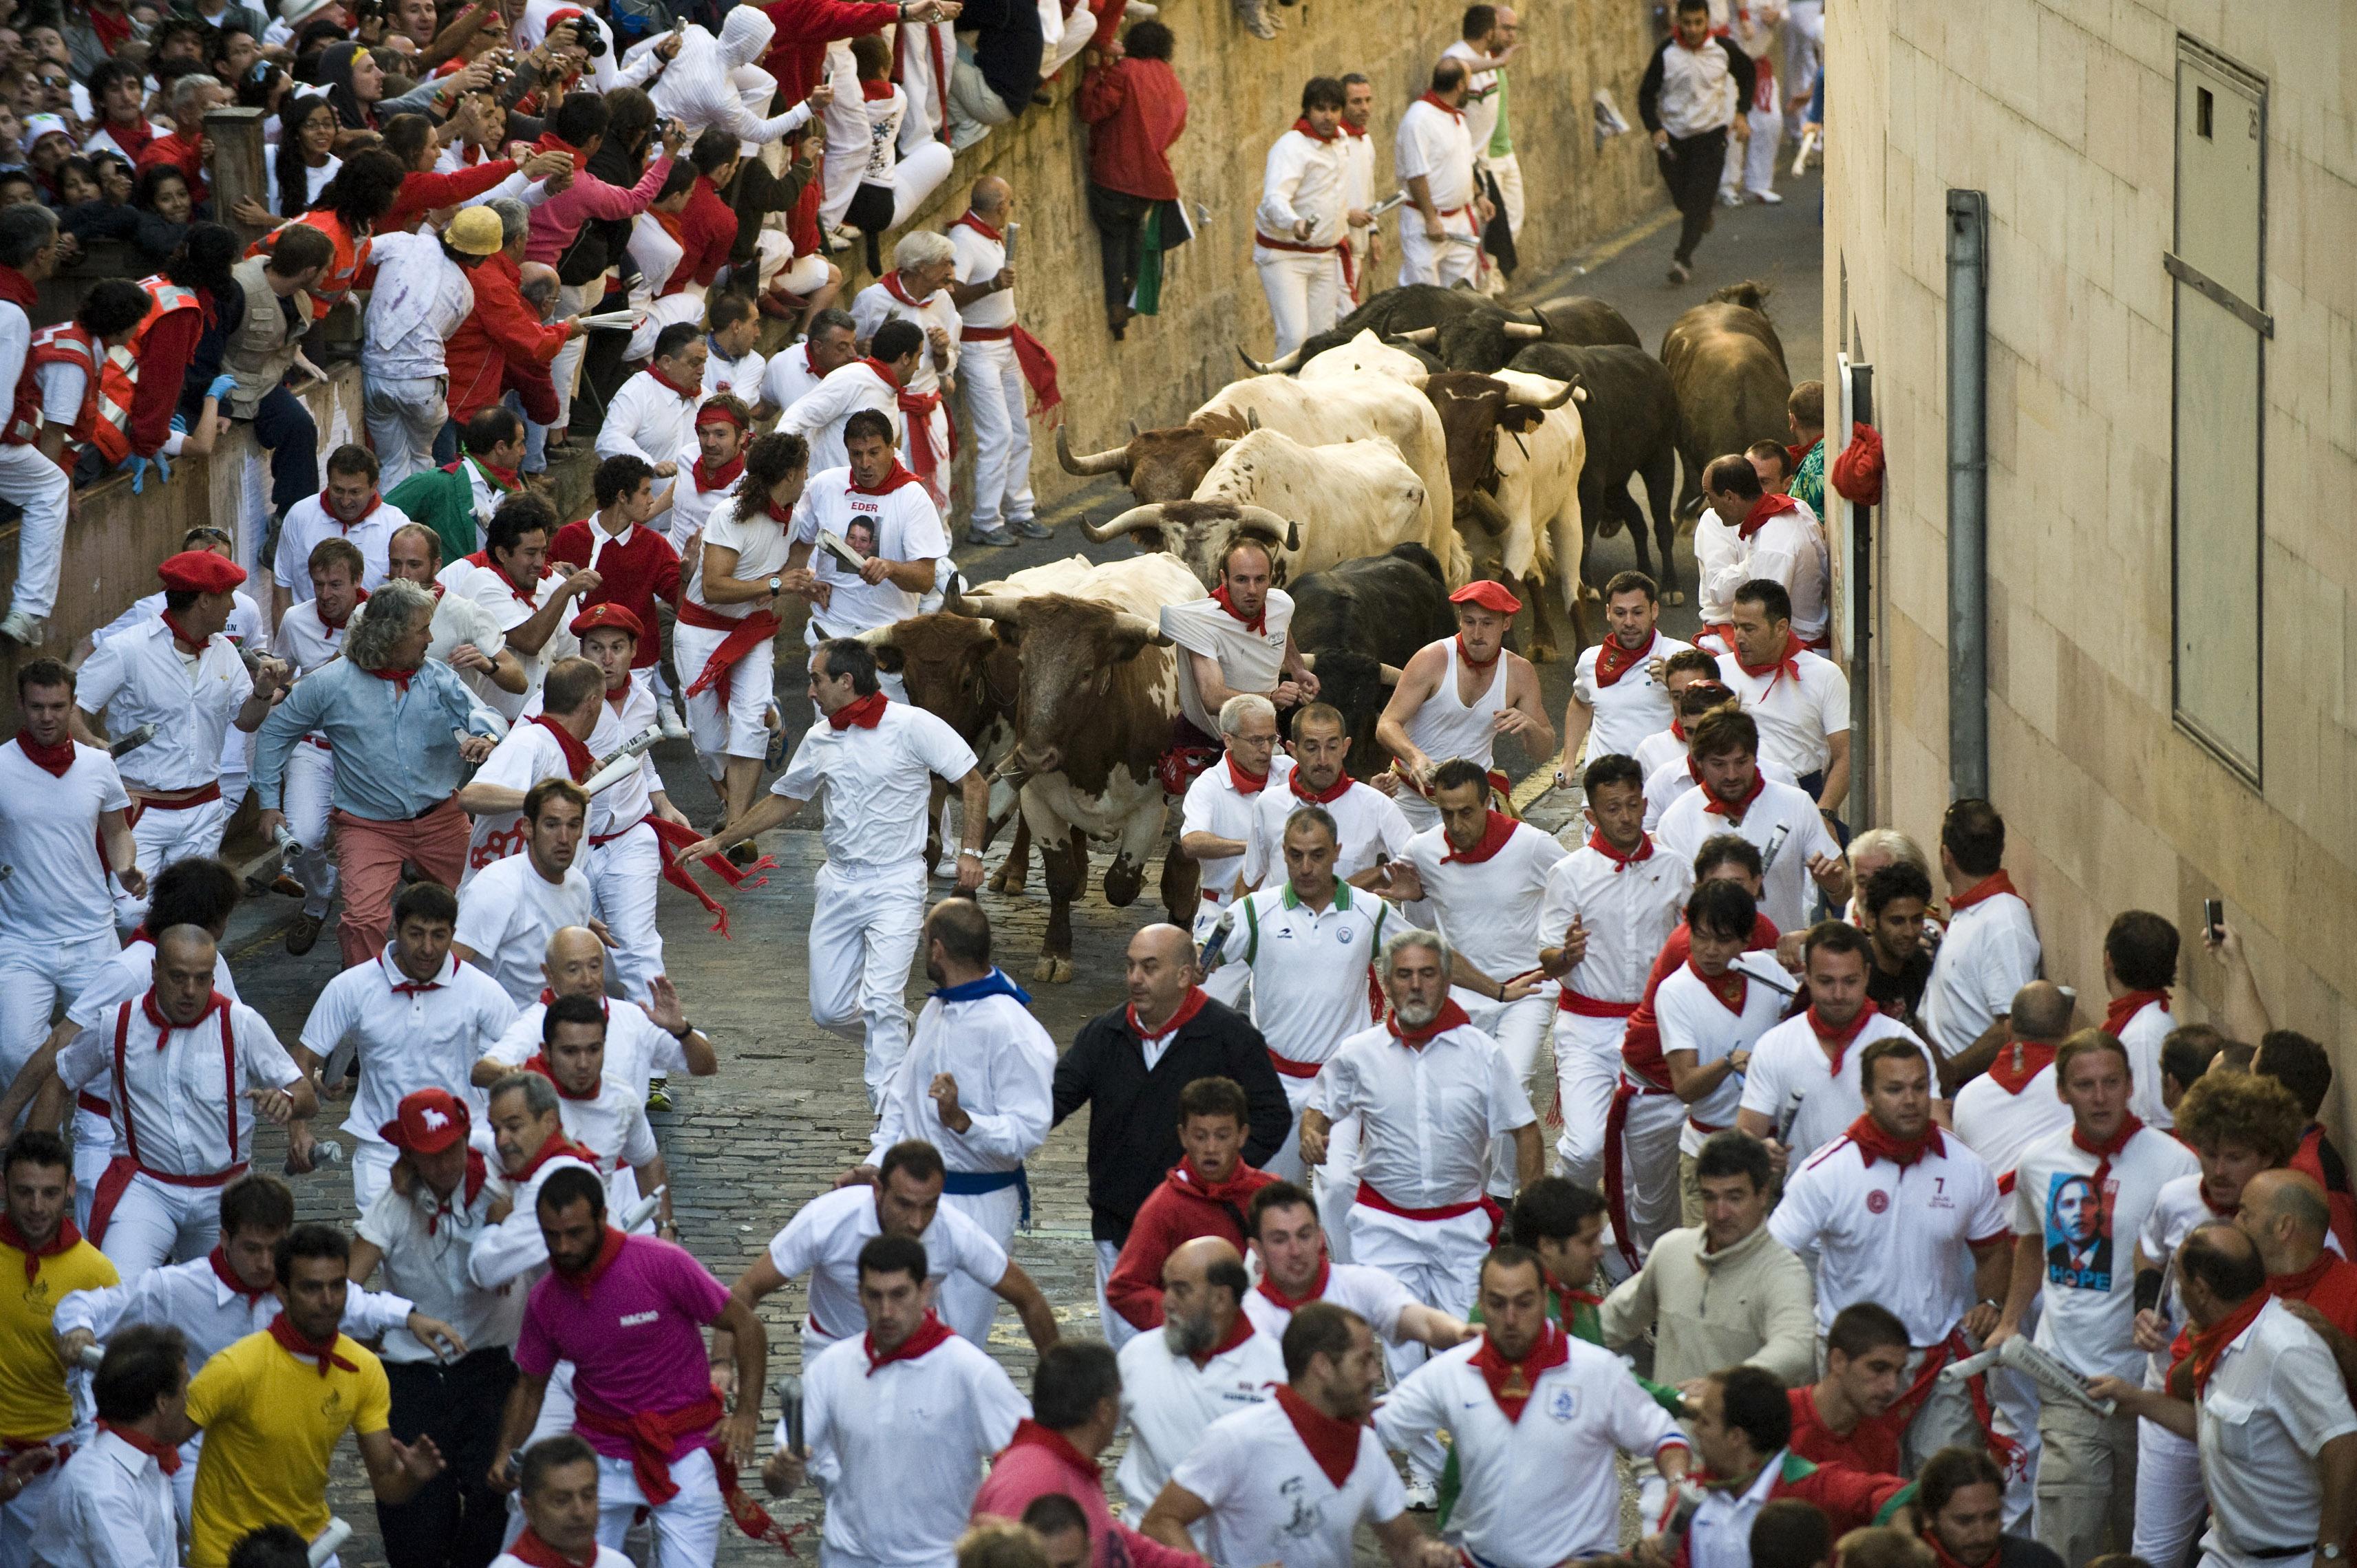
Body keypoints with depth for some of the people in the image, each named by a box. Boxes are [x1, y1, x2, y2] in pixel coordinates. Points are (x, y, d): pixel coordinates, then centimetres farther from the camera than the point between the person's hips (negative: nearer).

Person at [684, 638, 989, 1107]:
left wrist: (971, 852, -16)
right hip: (839, 882, 6)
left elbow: (973, 783, -7)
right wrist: (720, 841, 22)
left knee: (880, 1003, -17)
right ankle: (892, 1044, 35)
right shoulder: (820, 742, 8)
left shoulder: (913, 726, -10)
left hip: (895, 881, -6)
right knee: (829, 1010, 6)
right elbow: (783, 801, 22)